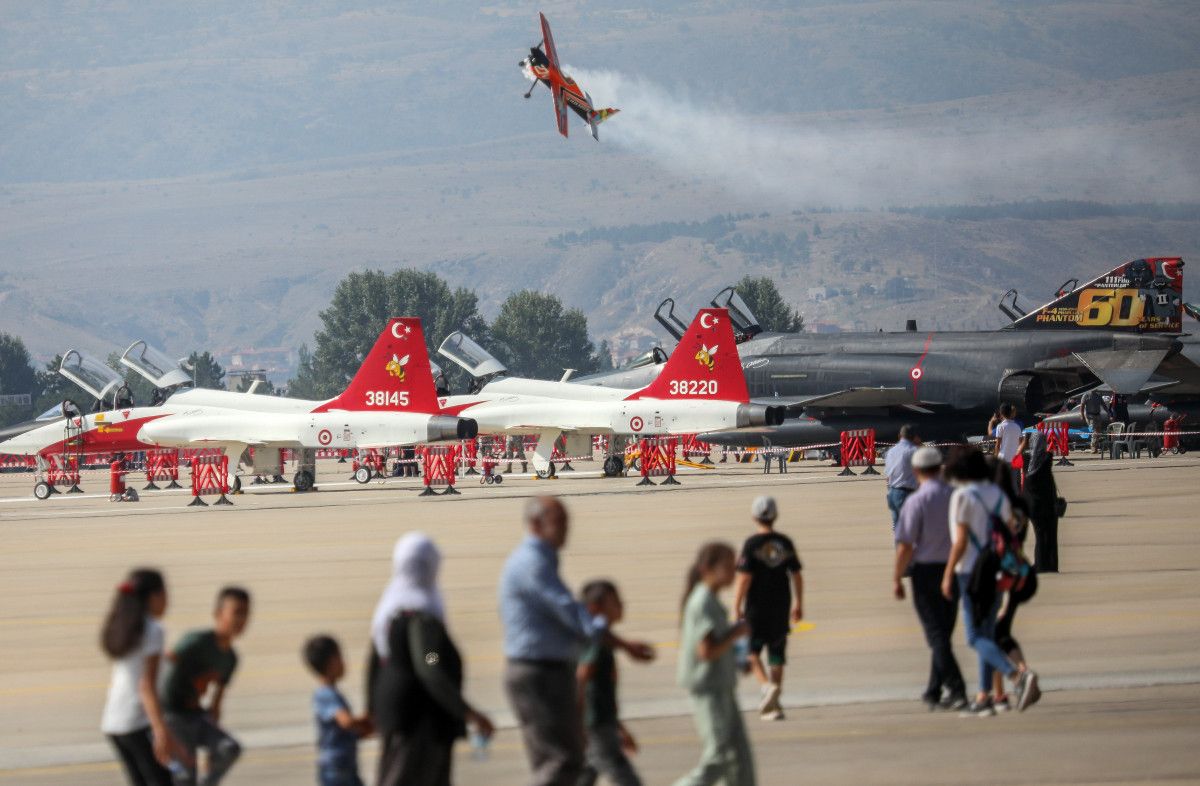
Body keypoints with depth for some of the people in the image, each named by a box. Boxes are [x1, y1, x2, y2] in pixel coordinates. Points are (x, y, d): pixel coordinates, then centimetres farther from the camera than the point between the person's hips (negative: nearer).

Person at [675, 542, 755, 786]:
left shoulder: (701, 600, 12)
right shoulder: (705, 604, -18)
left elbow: (684, 641, 21)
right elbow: (706, 651, -24)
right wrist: (737, 632, -12)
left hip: (721, 687, 10)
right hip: (708, 689, -10)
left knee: (740, 755, 6)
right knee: (717, 760, -8)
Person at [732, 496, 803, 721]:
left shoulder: (752, 544, -11)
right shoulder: (785, 543, 3)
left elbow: (744, 578, -15)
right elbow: (797, 575, 8)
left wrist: (736, 607, -7)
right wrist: (798, 604, 19)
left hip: (757, 607, -4)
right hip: (781, 607, 4)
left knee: (751, 651, 7)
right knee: (777, 654, 10)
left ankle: (767, 685, -18)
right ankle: (773, 705, 12)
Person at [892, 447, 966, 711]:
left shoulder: (916, 501, -13)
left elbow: (905, 545, -14)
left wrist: (897, 578, -4)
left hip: (926, 571, -5)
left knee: (936, 635, -3)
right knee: (944, 632, 15)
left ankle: (956, 689, -14)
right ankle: (934, 692, 22)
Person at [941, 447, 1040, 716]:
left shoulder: (962, 497, -13)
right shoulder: (998, 495, 7)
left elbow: (960, 541, -17)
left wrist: (948, 574, -11)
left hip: (971, 573, -7)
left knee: (976, 639, -6)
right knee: (986, 634, 14)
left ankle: (1018, 676, -28)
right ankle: (983, 699, 14)